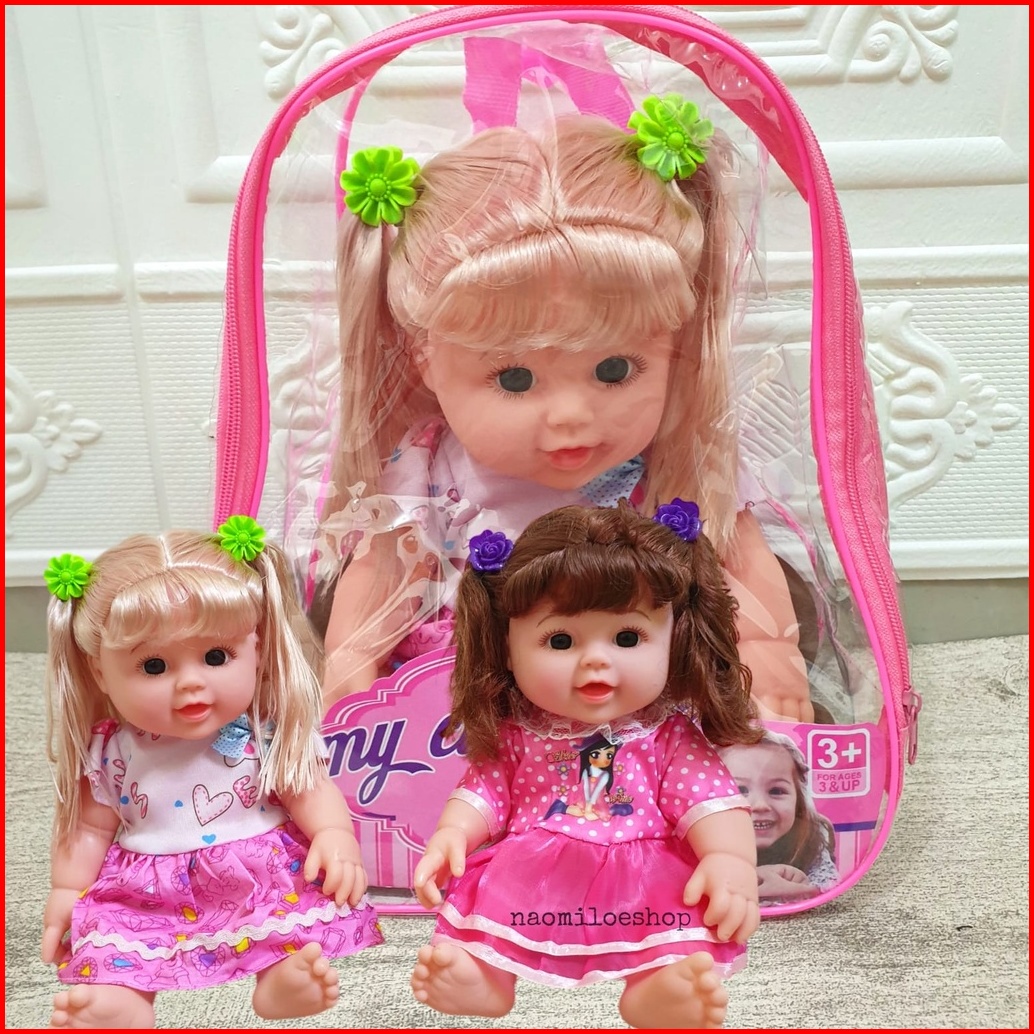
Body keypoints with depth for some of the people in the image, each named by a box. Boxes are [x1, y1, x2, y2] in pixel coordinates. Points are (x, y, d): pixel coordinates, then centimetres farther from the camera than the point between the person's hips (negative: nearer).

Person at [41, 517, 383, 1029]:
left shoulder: (268, 732, -10)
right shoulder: (111, 753, -4)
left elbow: (312, 791, -4)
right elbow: (90, 827, 7)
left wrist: (335, 835, -21)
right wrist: (67, 892, 3)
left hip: (263, 876, -1)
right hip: (147, 893, 2)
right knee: (107, 953, -19)